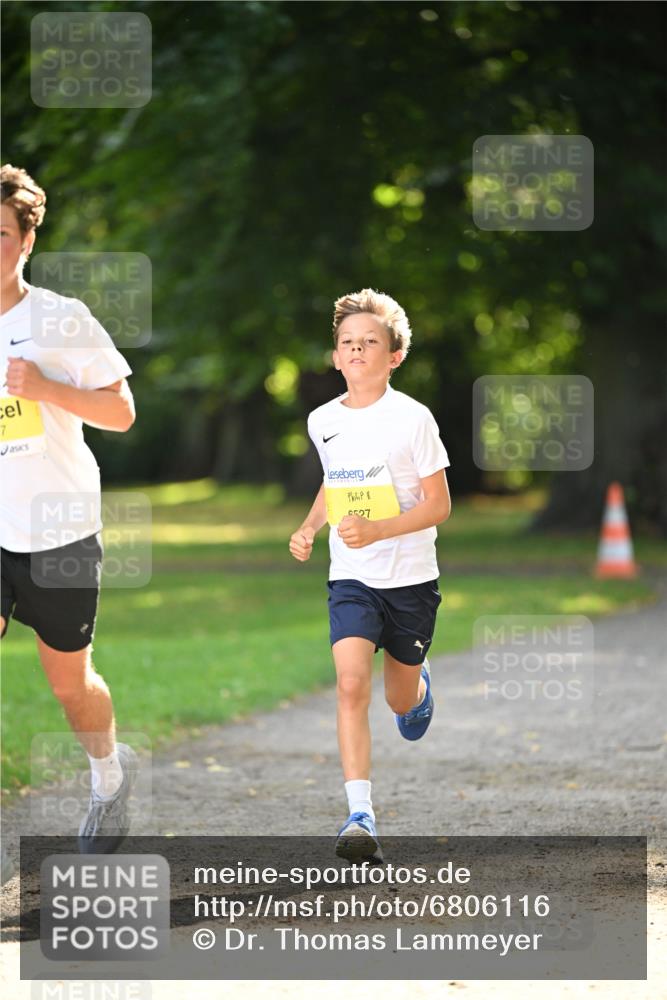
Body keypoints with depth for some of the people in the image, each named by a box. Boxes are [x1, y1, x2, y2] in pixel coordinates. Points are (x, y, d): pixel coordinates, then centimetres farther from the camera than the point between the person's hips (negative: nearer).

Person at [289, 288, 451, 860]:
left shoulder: (412, 419, -12)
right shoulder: (323, 421, 3)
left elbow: (438, 505, -11)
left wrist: (377, 530, -25)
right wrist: (309, 528, 6)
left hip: (410, 578, -2)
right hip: (351, 578, 2)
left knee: (400, 701, 13)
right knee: (351, 684, -19)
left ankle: (418, 686, 53)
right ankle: (360, 817, -22)